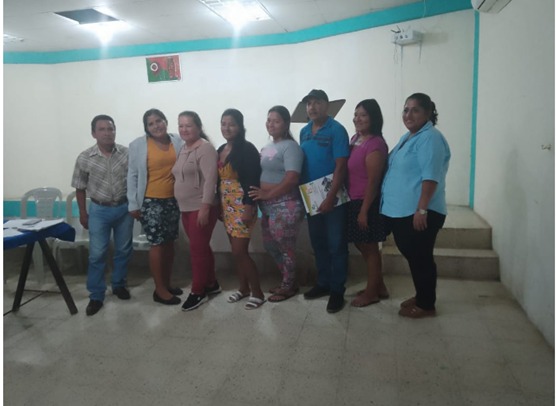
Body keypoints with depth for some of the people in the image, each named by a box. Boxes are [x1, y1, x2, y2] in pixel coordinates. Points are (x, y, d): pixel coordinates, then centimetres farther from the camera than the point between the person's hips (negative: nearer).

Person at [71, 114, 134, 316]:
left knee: (123, 250, 12)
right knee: (97, 254, 2)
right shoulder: (85, 158, -8)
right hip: (99, 210, -1)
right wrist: (83, 213, 4)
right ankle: (96, 295, 15)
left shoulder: (127, 154, -7)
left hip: (124, 208, 1)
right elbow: (80, 187, 2)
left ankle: (119, 284, 32)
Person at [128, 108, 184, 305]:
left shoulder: (178, 142, 3)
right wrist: (133, 204, -5)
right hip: (151, 201, -4)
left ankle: (167, 283, 26)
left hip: (173, 200, 4)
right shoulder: (139, 145, -6)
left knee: (169, 243, 11)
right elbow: (132, 175, -3)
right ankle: (160, 290, 10)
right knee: (157, 244, -1)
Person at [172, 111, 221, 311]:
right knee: (201, 248, 15)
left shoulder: (205, 148, -12)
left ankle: (198, 291, 8)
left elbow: (210, 179, -19)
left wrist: (205, 207, -23)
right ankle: (211, 283, 28)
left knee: (197, 249, -3)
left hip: (201, 208, -8)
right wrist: (182, 204, 17)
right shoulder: (183, 149, 15)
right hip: (186, 208, 8)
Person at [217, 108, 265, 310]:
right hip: (227, 205, 7)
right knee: (237, 251, 13)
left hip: (242, 205, -7)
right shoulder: (221, 150, 12)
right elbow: (219, 179, 15)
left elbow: (253, 180, -17)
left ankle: (257, 292, 7)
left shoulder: (247, 149, -11)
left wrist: (249, 207, -21)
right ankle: (244, 288, 27)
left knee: (239, 251, -7)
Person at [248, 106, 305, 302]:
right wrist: (261, 196, 3)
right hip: (268, 205, 9)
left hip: (285, 205, -9)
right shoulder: (267, 146, 15)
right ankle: (287, 280, 33)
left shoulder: (290, 147, -12)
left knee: (285, 247, 3)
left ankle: (289, 286, 21)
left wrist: (268, 194, -18)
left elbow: (292, 179, -21)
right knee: (270, 244, 16)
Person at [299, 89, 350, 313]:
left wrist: (330, 197, -21)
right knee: (318, 243, 15)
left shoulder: (336, 130, -10)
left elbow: (341, 166, -16)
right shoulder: (304, 132, 9)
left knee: (336, 244, 3)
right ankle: (323, 283, 29)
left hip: (332, 196, -6)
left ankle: (337, 290, 14)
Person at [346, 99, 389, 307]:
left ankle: (371, 292, 20)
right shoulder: (355, 139, 10)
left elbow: (373, 181, -19)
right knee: (363, 246, 17)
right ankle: (379, 286, 32)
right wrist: (356, 206, 14)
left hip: (367, 203, -9)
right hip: (354, 201, 9)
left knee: (369, 248, 4)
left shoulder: (375, 144, -17)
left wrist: (364, 211, -19)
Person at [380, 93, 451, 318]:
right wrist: (393, 206, 23)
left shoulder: (430, 138, -14)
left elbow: (431, 177, -22)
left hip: (418, 212, -10)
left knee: (421, 258, 1)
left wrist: (421, 209, -26)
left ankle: (426, 305, 15)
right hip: (400, 211, 10)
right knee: (412, 256, 17)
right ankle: (420, 297, 32)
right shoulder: (408, 137, 17)